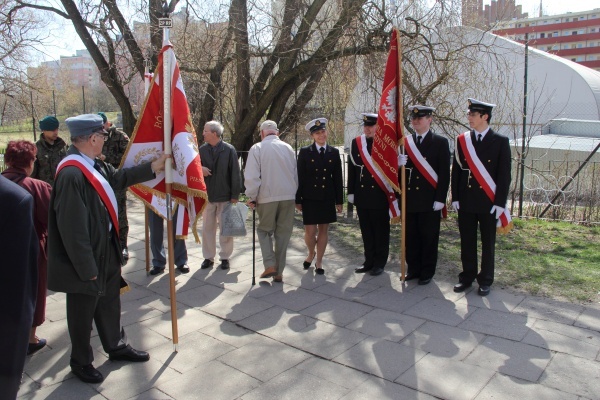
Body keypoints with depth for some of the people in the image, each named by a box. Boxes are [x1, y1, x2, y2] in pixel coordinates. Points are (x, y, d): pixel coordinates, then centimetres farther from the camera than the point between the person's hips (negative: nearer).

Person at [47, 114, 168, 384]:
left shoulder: (94, 165, 0)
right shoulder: (71, 174, -29)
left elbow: (118, 178, 20)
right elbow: (73, 227, -28)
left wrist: (153, 167, 20)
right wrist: (86, 267, -22)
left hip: (106, 251, 9)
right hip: (86, 259, -9)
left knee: (110, 303, 24)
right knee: (83, 312, 12)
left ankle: (116, 346, 45)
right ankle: (81, 362, 34)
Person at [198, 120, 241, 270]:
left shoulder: (229, 150, -9)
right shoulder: (202, 150, 1)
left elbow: (235, 174, -7)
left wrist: (235, 195, -7)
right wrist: (200, 169, -13)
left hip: (225, 196, -3)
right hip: (207, 195, 3)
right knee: (207, 228, 10)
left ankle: (225, 257, 20)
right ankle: (208, 257, 22)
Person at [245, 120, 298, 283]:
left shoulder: (257, 148, -4)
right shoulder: (288, 148, 7)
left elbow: (252, 176, -9)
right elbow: (295, 174, 12)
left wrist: (251, 197, 1)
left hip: (267, 197, -3)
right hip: (288, 197, 3)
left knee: (264, 230, 15)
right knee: (283, 234, 9)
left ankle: (270, 265, 1)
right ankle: (279, 272, 12)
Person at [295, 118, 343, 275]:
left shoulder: (334, 152, 6)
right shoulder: (305, 152, 0)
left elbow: (337, 178, 6)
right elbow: (299, 177, -1)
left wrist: (339, 201, 4)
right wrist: (298, 200, -4)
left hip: (327, 198, 2)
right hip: (310, 198, -2)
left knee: (323, 229, 8)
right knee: (310, 231, -1)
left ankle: (319, 261, 23)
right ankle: (311, 253, 29)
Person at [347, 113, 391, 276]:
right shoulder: (356, 142, 8)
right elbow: (352, 168, 10)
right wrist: (351, 192, 7)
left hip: (380, 196, -4)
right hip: (362, 195, 4)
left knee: (380, 231, 6)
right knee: (366, 231, 11)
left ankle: (380, 263, 18)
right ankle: (369, 261, 23)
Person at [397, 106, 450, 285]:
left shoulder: (440, 142, 0)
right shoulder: (405, 142, 10)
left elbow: (444, 173, -4)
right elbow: (402, 170, 13)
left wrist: (440, 199, -10)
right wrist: (399, 164, -12)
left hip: (430, 200, -3)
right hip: (409, 199, 4)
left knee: (429, 238, 4)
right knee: (411, 237, 9)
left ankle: (427, 272, 16)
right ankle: (414, 269, 22)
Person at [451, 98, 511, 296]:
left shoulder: (500, 141, -2)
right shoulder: (462, 140, 6)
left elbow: (504, 174, -4)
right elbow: (456, 171, 7)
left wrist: (499, 202, -9)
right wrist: (455, 197, 1)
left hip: (488, 202, -2)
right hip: (466, 201, 3)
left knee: (488, 242, 7)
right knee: (467, 241, 9)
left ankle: (485, 280, 19)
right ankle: (467, 276, 22)